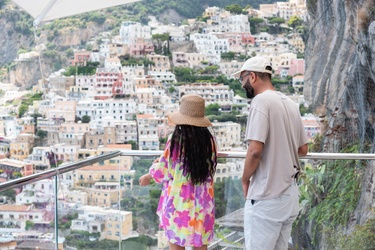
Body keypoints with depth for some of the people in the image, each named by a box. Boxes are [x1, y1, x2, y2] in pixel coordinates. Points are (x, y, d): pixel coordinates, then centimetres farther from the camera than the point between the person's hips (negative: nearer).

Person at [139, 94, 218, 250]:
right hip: (202, 202, 3)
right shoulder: (209, 141, -5)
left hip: (178, 201, -3)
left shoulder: (175, 140, -14)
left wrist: (148, 176, 18)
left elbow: (163, 170, -4)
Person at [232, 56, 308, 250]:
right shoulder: (290, 104, 11)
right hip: (290, 196, 8)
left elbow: (255, 150, -21)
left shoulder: (261, 101, -14)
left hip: (266, 198, -8)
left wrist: (245, 179, -6)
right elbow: (303, 149, 18)